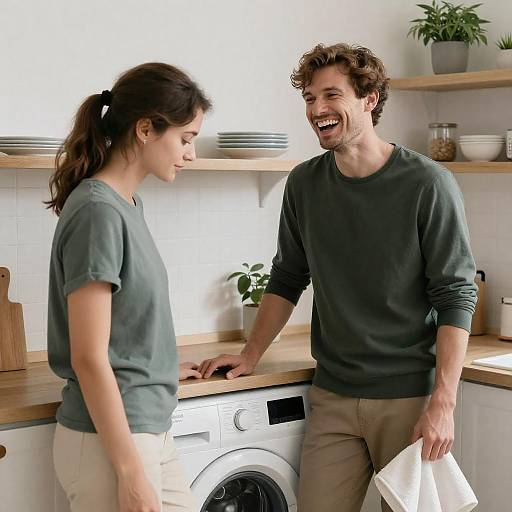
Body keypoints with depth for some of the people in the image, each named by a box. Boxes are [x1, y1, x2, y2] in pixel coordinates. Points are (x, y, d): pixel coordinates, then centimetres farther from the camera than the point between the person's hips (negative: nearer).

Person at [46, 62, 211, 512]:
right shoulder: (97, 211, -18)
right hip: (107, 440, -9)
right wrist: (130, 474, -19)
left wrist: (163, 368, 30)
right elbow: (89, 358, -20)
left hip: (149, 431, 9)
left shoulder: (127, 204, 9)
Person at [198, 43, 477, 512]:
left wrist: (442, 403, -17)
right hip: (333, 398, 4)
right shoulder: (304, 184, 4)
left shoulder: (427, 184, -11)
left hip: (410, 397, -4)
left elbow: (456, 297, -11)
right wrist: (251, 355, 9)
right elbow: (287, 279, 16)